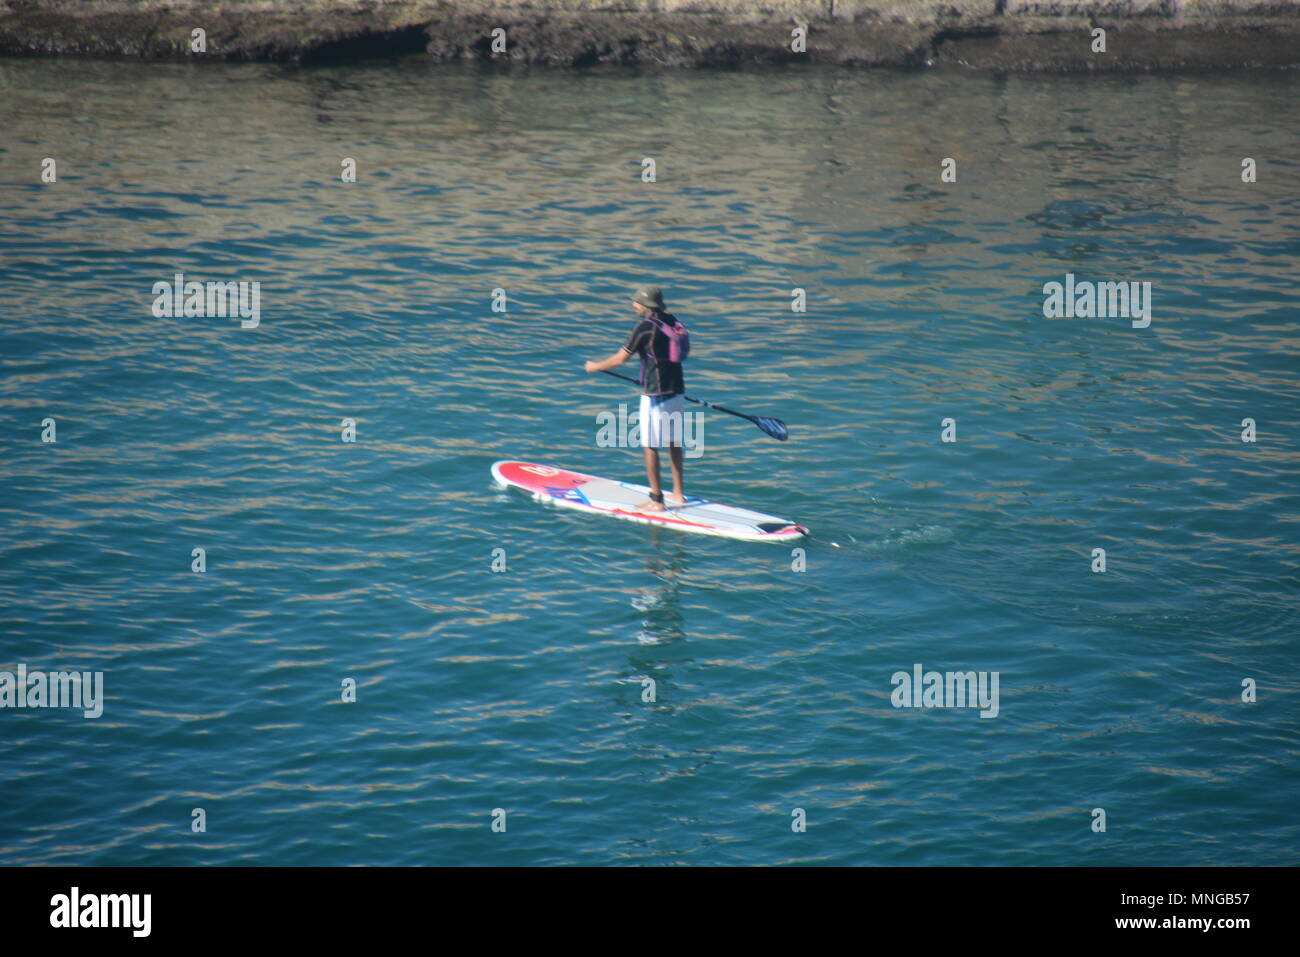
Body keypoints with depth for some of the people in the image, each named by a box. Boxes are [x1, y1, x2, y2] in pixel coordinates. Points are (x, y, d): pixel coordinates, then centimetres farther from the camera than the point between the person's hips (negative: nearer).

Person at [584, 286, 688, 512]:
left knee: (650, 447, 0)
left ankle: (656, 500, 2)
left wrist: (595, 367, 4)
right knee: (673, 442, 17)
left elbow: (621, 359, -12)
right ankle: (678, 494, 23)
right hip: (676, 390, 8)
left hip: (655, 395, -8)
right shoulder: (672, 322, 6)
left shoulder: (645, 327, -16)